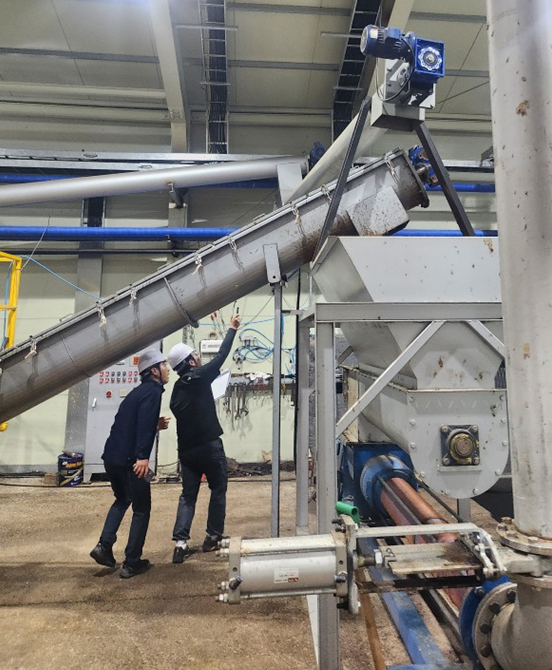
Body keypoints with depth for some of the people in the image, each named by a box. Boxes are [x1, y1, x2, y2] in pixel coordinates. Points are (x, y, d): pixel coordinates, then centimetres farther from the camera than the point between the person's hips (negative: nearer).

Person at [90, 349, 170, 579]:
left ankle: (104, 546, 19)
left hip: (111, 457, 9)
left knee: (122, 500, 29)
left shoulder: (139, 391, 17)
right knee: (141, 509, 7)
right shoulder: (152, 390, -10)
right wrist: (142, 456, -31)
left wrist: (156, 425, 20)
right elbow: (144, 424, -24)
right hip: (129, 460, -9)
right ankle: (132, 563, 13)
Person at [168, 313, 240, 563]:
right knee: (218, 490, 12)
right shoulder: (199, 377, -12)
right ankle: (213, 537, 20)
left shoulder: (177, 390, 8)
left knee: (188, 494, 14)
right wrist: (232, 329, 3)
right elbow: (221, 356, -8)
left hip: (186, 449, 6)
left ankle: (181, 542, 5)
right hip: (209, 446, -6)